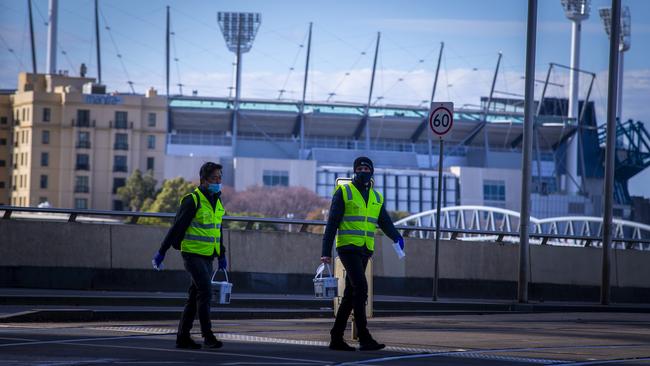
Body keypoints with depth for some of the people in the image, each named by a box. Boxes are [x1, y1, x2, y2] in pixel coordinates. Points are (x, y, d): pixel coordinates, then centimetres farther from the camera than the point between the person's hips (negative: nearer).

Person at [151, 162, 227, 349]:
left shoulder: (217, 201, 12)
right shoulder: (192, 201, -12)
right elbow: (177, 227, -14)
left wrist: (222, 255, 24)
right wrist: (161, 252, -15)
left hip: (208, 256, 8)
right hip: (193, 254, -8)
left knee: (195, 297, 8)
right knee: (205, 292, -15)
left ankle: (182, 337, 12)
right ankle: (207, 336, -12)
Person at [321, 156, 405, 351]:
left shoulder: (376, 198, 16)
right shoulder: (343, 192, -2)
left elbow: (385, 222, 8)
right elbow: (332, 223, -4)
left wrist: (397, 237, -11)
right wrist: (326, 252, -8)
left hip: (364, 251, 6)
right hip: (348, 247, -6)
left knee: (351, 294, 8)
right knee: (360, 288, -18)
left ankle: (336, 338, 13)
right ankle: (364, 338, -20)